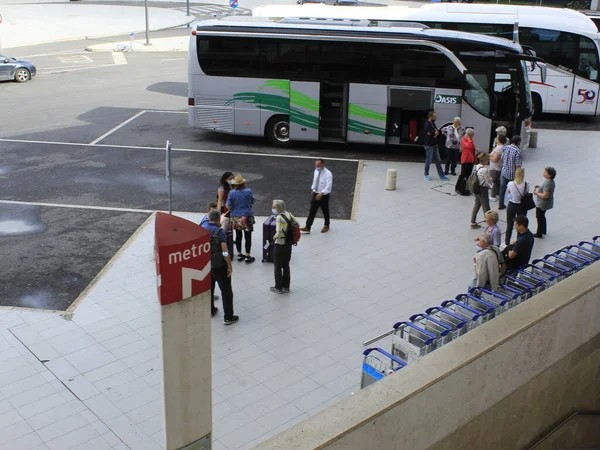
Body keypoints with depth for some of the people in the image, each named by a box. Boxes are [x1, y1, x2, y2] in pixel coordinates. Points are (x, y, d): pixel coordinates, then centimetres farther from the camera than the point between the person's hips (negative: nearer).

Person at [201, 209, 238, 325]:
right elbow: (225, 252, -21)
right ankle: (228, 317, 9)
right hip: (219, 266, -6)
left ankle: (210, 310, 38)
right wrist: (230, 266, -10)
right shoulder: (219, 231, -19)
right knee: (226, 291, 5)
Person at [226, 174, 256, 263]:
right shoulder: (248, 191, -11)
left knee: (238, 236, 16)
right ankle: (247, 257, 9)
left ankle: (239, 255, 26)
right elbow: (252, 201, 4)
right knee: (248, 237, 5)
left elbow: (228, 206, -10)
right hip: (247, 217, -2)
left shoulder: (232, 193, -11)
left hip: (236, 218, 2)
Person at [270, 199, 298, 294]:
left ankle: (278, 287, 18)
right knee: (286, 266, 17)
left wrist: (274, 237, -8)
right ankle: (286, 287, 25)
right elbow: (296, 224, 8)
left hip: (280, 245, -7)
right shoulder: (288, 214, -1)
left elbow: (278, 233, -28)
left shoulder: (279, 217, -22)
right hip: (288, 244, 7)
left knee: (278, 267, 9)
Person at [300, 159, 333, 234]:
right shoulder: (316, 171, 0)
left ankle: (326, 226, 34)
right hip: (315, 194, 6)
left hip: (324, 195, -6)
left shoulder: (328, 174, -22)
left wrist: (321, 193, -35)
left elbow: (328, 187, -27)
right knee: (312, 211, 4)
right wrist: (313, 189, 12)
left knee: (325, 211, 13)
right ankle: (307, 227, 5)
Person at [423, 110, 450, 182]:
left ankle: (441, 175, 14)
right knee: (428, 160, 2)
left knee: (438, 160, 10)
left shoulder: (433, 124, 11)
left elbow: (437, 132, 8)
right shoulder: (427, 125, -17)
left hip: (435, 145, 9)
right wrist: (435, 133, -2)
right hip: (429, 145, -9)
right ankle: (426, 175, 16)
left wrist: (435, 133, -13)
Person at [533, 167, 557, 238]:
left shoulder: (547, 183, -31)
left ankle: (539, 233, 20)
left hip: (542, 204, -10)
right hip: (546, 203, 10)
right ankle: (543, 230, 41)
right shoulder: (551, 181, 0)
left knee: (540, 218, 7)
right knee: (542, 216, 26)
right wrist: (539, 187, 7)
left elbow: (545, 195, -34)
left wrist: (537, 193, -19)